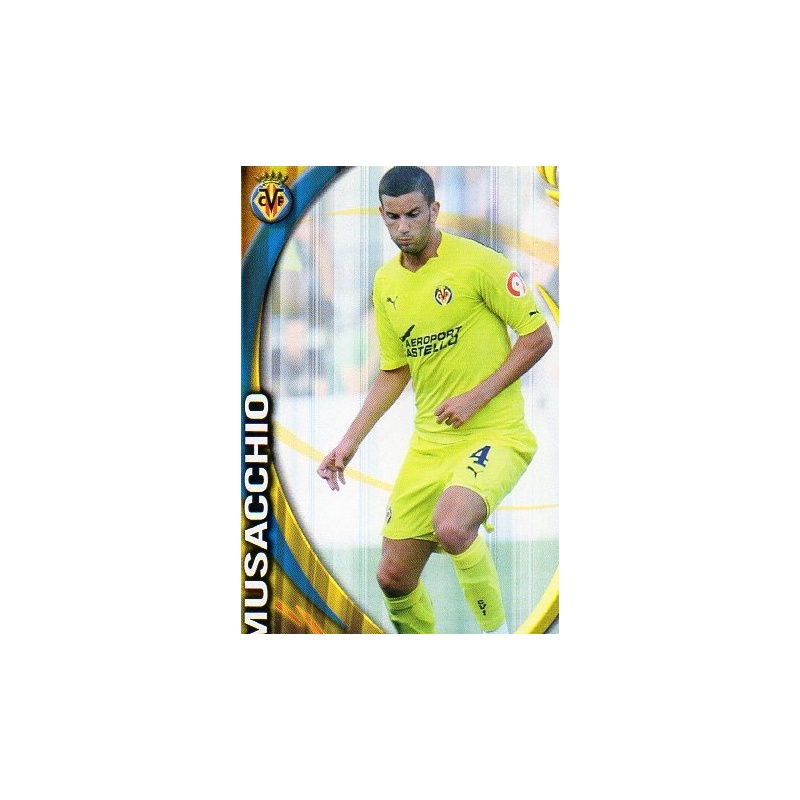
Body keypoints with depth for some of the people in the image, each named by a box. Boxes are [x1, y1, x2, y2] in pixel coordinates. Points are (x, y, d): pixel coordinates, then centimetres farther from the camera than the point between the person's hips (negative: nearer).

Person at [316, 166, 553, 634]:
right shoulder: (386, 283, 9)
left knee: (451, 526, -34)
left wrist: (476, 397, -15)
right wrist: (351, 441, 12)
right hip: (429, 443, 7)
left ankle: (498, 636, -9)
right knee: (394, 577, 2)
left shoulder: (478, 263, -11)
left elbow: (539, 336, -8)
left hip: (495, 434, -6)